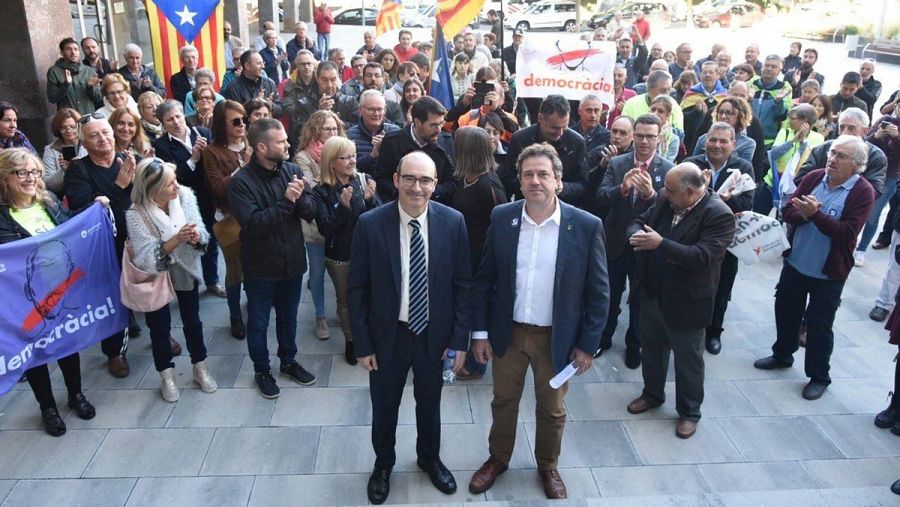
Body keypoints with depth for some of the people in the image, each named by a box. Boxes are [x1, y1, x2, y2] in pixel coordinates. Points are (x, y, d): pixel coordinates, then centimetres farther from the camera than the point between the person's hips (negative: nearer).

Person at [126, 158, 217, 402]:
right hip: (155, 275, -2)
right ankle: (166, 375, 32)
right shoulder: (136, 214, -27)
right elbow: (146, 257, -30)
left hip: (186, 270, 3)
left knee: (192, 321, 15)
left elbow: (203, 233, -13)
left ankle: (200, 368, 35)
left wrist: (196, 236, -36)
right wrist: (177, 239, -40)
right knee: (160, 326, 13)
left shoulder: (185, 195, -19)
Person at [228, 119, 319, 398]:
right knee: (258, 322, 14)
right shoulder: (241, 181, -17)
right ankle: (262, 370, 34)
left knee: (288, 318, 22)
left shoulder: (292, 170, -5)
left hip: (292, 261, 4)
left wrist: (300, 198, -27)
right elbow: (253, 224, -25)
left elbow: (311, 212, -7)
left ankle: (288, 361, 43)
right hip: (261, 267, -4)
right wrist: (286, 202, -29)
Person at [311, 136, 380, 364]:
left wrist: (370, 198, -28)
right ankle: (350, 341, 35)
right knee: (345, 300, 15)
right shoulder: (321, 192, -11)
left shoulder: (363, 180, -7)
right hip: (339, 256, -1)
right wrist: (343, 205, -31)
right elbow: (325, 229, -18)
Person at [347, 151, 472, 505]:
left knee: (430, 403, 22)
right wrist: (362, 344, -7)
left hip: (435, 334, 1)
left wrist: (459, 339, -5)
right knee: (384, 407, 19)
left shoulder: (453, 222, -11)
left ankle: (429, 459, 51)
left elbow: (463, 284, -4)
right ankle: (383, 464, 47)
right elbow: (356, 288, -8)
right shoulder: (370, 224, -15)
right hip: (387, 335, -1)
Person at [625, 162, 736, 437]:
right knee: (651, 348, 23)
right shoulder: (664, 200, -2)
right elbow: (639, 222, 6)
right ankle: (652, 394, 46)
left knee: (688, 360, 13)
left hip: (685, 303, -6)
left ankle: (689, 412, 33)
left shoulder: (719, 215, -21)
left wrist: (661, 244, -34)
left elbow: (704, 257, -29)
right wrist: (637, 235, -19)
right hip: (651, 293, 6)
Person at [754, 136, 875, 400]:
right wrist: (803, 214, -24)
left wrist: (816, 214, -30)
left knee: (819, 325, 7)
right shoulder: (814, 177, -4)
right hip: (794, 263, 5)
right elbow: (788, 211, -4)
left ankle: (818, 377, 26)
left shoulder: (863, 192, -15)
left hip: (829, 273, -4)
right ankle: (782, 355, 43)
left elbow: (847, 233, -23)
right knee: (786, 311, 20)